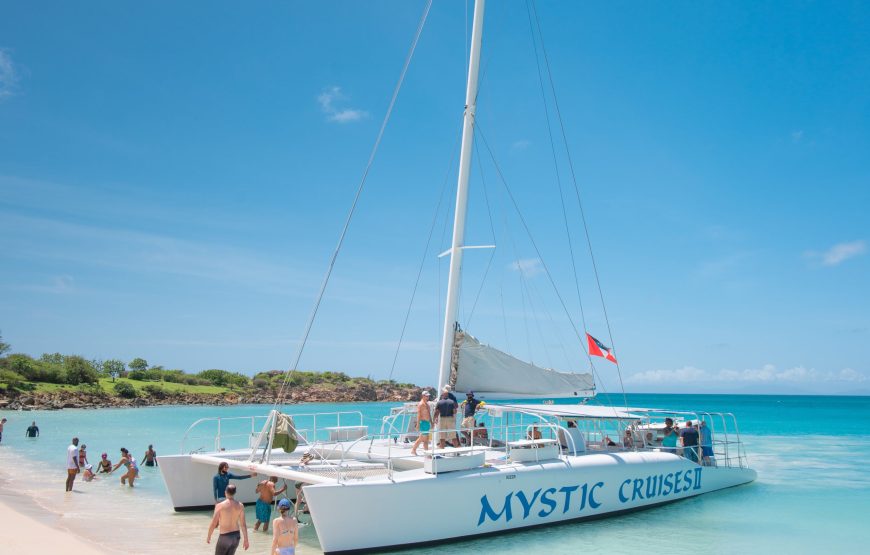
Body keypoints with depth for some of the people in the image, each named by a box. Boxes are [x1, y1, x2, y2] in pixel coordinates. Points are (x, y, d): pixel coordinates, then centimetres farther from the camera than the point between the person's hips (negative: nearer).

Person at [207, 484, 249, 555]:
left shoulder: (220, 506, -15)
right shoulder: (240, 506, -4)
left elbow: (213, 524, -10)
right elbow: (243, 524, -2)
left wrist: (208, 536, 6)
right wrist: (246, 540, 5)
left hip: (224, 537, -4)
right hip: (236, 536, 4)